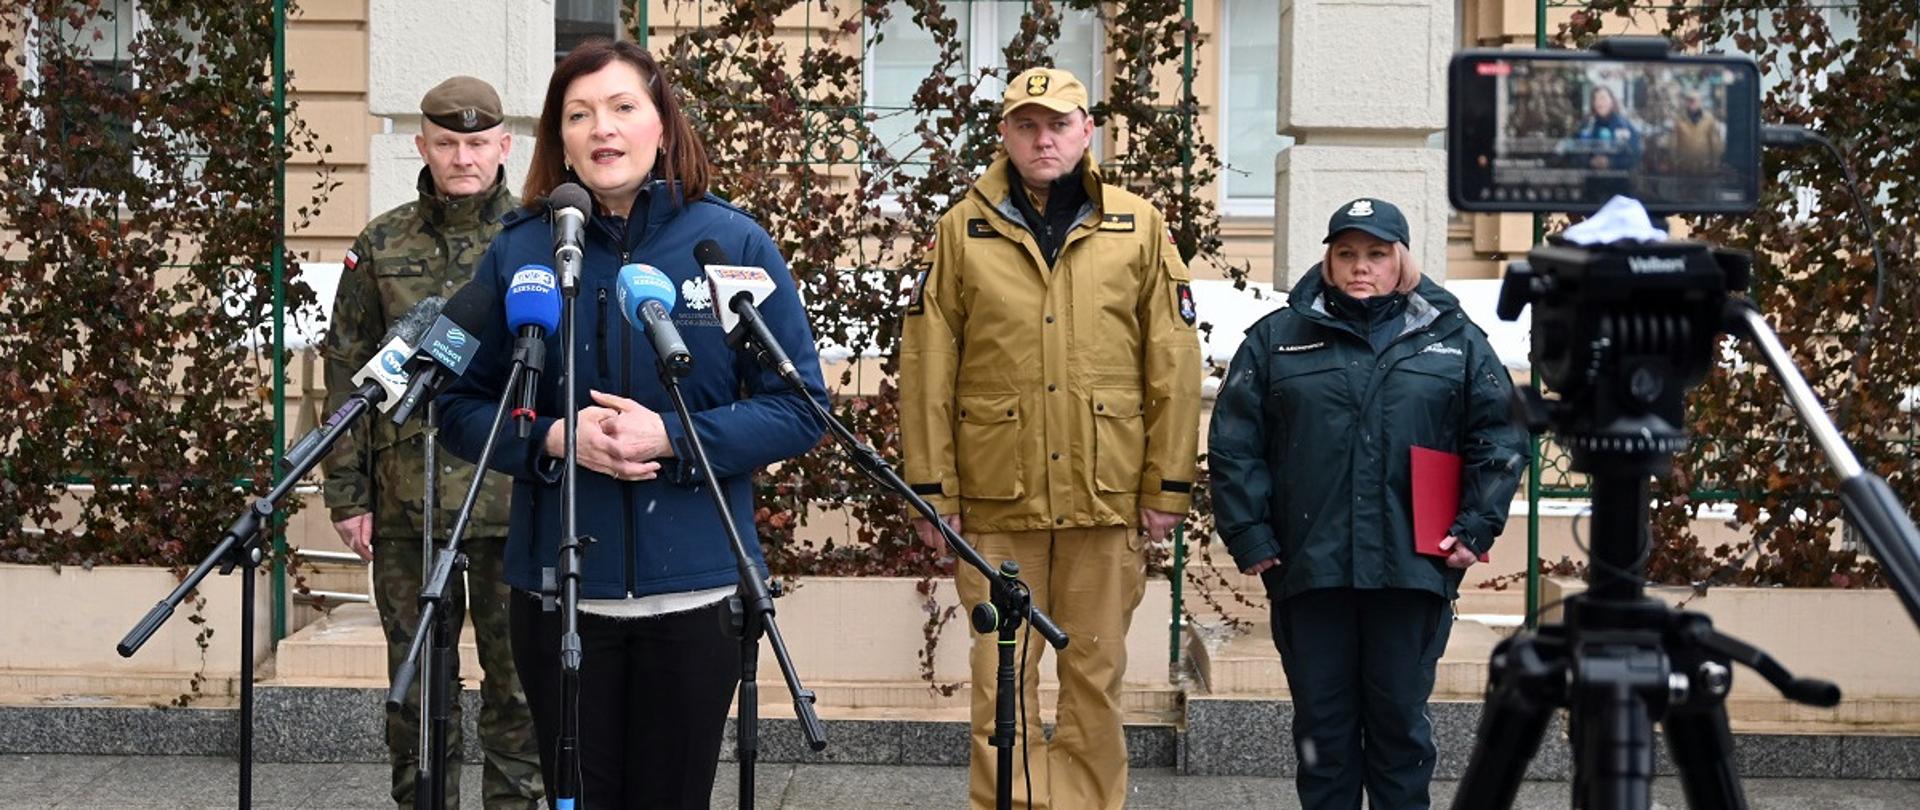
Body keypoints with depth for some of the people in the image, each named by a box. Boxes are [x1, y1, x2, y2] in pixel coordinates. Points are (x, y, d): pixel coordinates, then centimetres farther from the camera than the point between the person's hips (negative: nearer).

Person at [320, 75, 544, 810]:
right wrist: (347, 494, 2)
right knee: (416, 686, 8)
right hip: (407, 501, 1)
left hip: (517, 501, -1)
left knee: (517, 682, 4)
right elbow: (346, 375, 7)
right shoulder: (381, 247, 6)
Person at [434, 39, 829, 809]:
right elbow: (461, 406, 4)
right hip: (559, 589, 1)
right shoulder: (518, 251, 1)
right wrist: (552, 439, -15)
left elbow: (800, 407, -3)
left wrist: (672, 437, -17)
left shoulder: (735, 243, -3)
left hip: (696, 589, -1)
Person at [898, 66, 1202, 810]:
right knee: (1002, 675, 5)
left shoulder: (1138, 227, 4)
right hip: (997, 497, 0)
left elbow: (1174, 364, 4)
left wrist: (1168, 485, 0)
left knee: (1096, 672, 8)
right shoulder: (962, 231, 3)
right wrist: (933, 490, -2)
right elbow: (927, 370, 1)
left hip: (1107, 496, 1)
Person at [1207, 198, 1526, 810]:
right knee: (1321, 723, 7)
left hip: (1413, 570, 0)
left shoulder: (1455, 340, 9)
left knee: (1401, 719, 7)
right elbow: (1233, 444, 6)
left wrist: (1476, 528, 0)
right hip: (1309, 571, 0)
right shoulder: (1276, 339, 8)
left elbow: (1499, 438, 9)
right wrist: (1249, 536, -2)